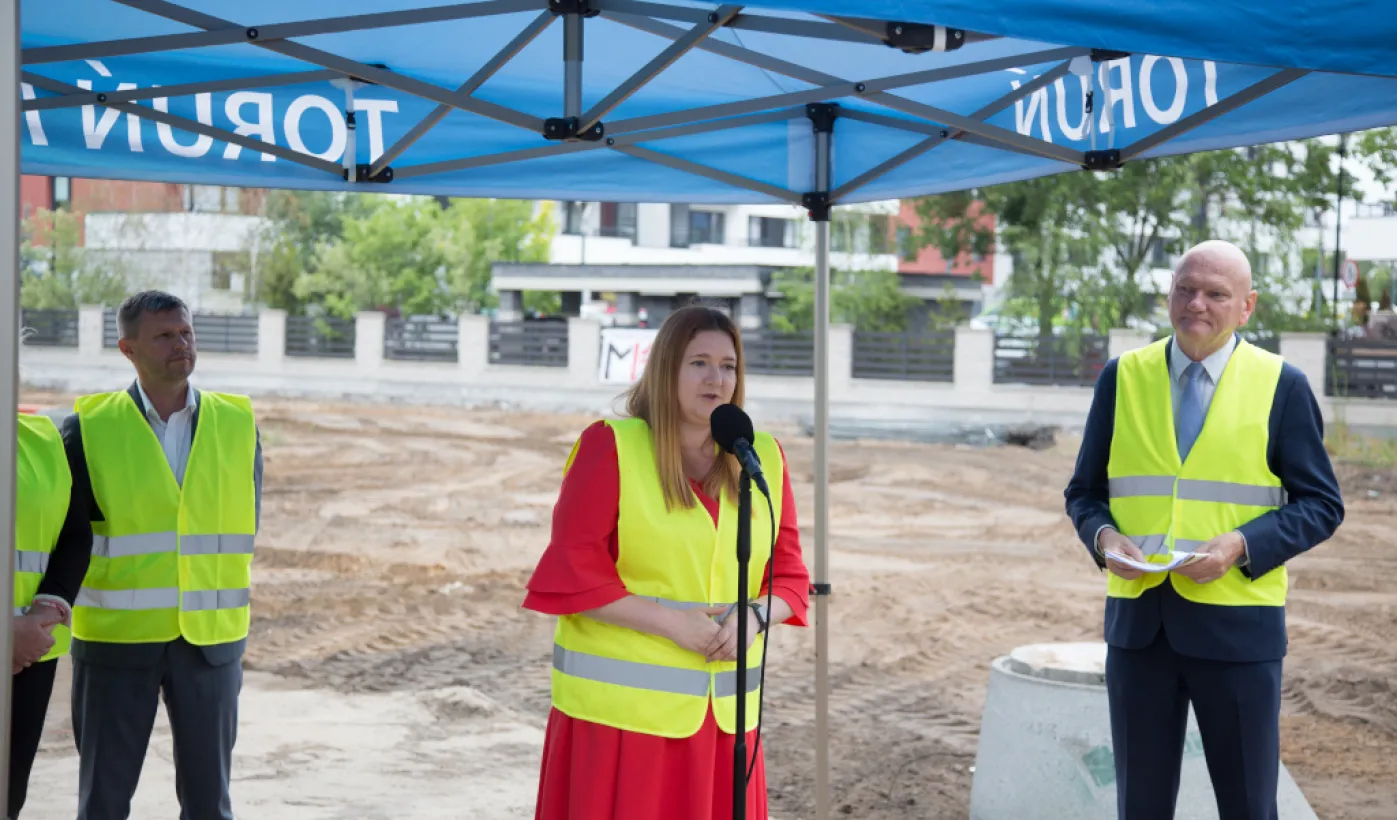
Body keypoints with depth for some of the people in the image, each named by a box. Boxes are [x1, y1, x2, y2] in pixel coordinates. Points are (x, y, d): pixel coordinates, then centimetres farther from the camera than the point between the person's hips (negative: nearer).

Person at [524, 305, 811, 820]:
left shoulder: (764, 459, 6)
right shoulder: (610, 448, -6)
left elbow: (789, 575, 9)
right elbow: (574, 573, -10)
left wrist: (753, 618, -12)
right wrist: (671, 623, -17)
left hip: (722, 711, 4)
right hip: (622, 704, -4)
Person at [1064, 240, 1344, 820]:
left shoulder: (1282, 386, -1)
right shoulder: (1122, 378, 6)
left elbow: (1321, 505, 0)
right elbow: (1084, 492, 11)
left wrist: (1242, 545, -16)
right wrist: (1103, 536, -11)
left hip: (1238, 625, -2)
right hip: (1137, 619, 2)